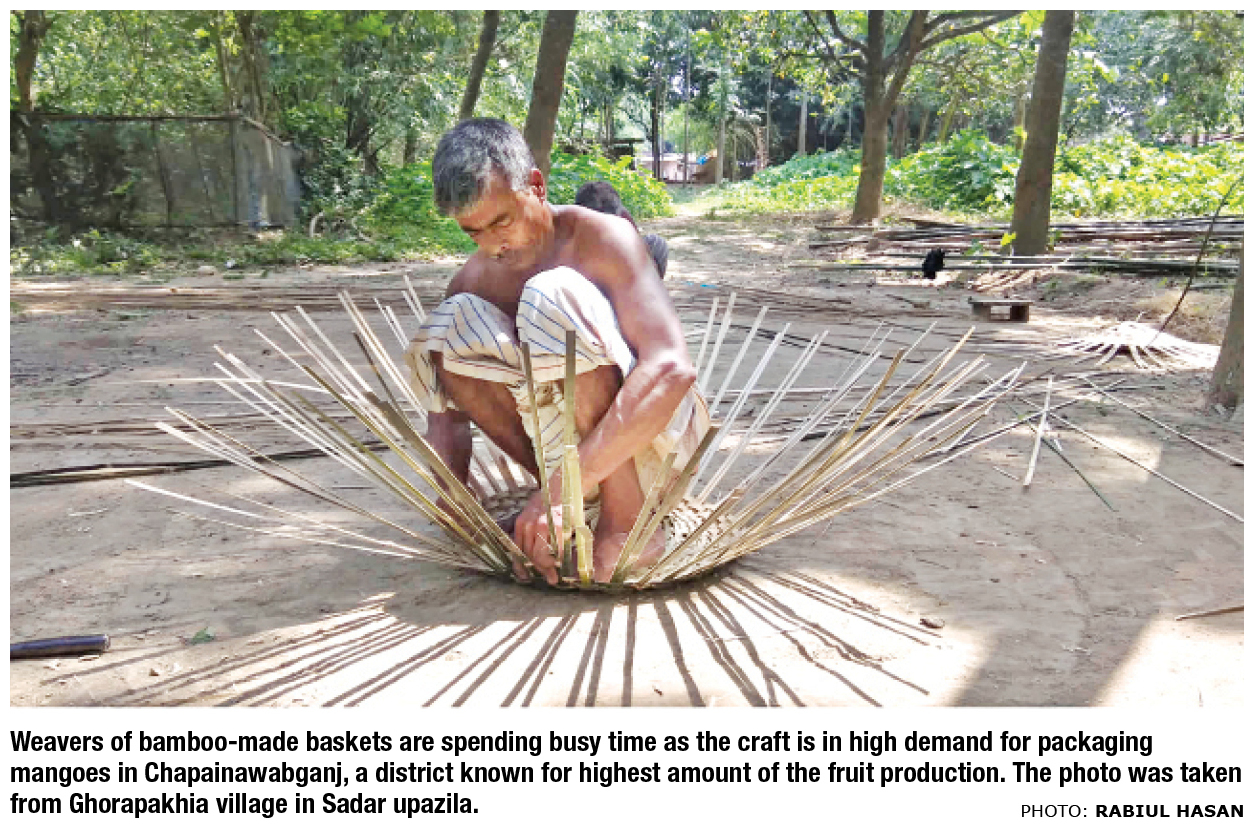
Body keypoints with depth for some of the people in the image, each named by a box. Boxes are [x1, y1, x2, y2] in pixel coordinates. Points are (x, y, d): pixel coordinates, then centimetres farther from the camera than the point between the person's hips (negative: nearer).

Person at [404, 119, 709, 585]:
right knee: (451, 325, -14)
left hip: (654, 436, -5)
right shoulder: (473, 281, 0)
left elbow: (672, 369, -31)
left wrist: (566, 486, -37)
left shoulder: (601, 239, -16)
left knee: (554, 293, -28)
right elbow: (446, 416, 1)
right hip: (569, 442, 5)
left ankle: (626, 520, -24)